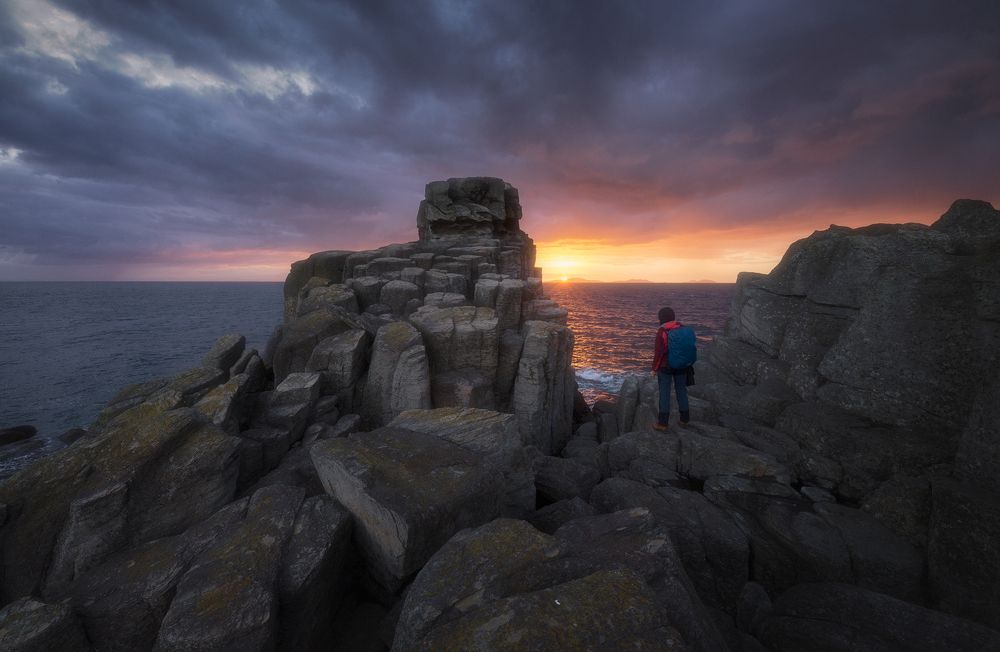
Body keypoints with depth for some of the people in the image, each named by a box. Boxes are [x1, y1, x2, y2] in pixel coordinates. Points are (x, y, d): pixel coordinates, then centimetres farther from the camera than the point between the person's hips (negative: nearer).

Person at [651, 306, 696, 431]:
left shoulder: (662, 332, -18)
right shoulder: (684, 329, -2)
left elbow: (658, 352, -17)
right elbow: (691, 347, 6)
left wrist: (655, 367, -5)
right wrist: (687, 364, 17)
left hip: (666, 366, -5)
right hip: (682, 366, 5)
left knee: (664, 393, 3)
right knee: (681, 390, 17)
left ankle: (663, 422, 7)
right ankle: (685, 418, 29)